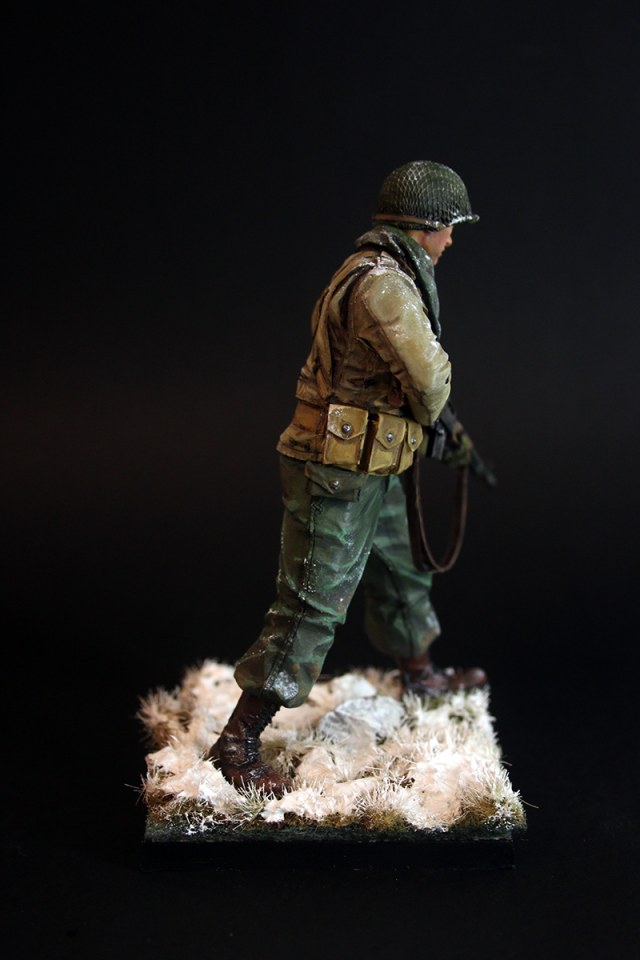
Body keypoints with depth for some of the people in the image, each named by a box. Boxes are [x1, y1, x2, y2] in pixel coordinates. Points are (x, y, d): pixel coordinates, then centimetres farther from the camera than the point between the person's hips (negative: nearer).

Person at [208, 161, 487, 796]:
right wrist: (431, 417, -1)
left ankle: (421, 675, 51)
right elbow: (429, 377, -23)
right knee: (309, 607, -7)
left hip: (371, 470, 10)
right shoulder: (382, 284, -22)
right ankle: (238, 744, 1)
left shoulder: (383, 273, 13)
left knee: (400, 572, 27)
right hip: (337, 474, -10)